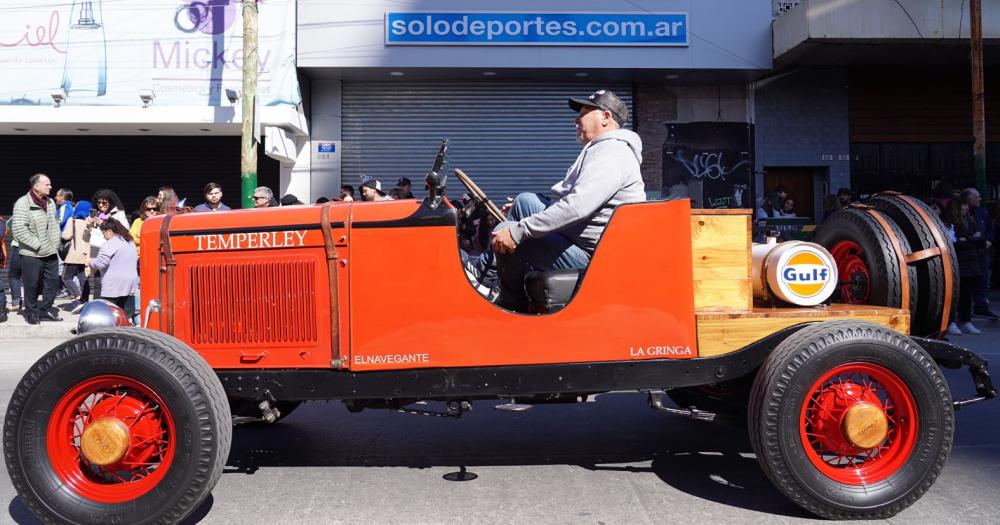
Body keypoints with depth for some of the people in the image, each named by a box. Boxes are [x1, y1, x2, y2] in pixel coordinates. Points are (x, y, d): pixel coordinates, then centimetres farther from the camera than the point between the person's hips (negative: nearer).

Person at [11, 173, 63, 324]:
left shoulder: (50, 202, 10)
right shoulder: (23, 203, -14)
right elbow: (19, 230, -20)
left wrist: (55, 243, 9)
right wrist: (38, 245, -18)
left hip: (51, 253, 7)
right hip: (32, 255, -7)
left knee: (53, 282, 10)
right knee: (32, 285, 4)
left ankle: (45, 310, 24)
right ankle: (31, 313, 19)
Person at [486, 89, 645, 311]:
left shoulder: (610, 154, -18)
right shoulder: (604, 150, 18)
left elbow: (577, 206, -30)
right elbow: (577, 203, 23)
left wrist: (518, 231, -28)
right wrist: (525, 211, 16)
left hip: (589, 258, -11)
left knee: (505, 238, -11)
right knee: (525, 201, 10)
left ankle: (511, 306, 10)